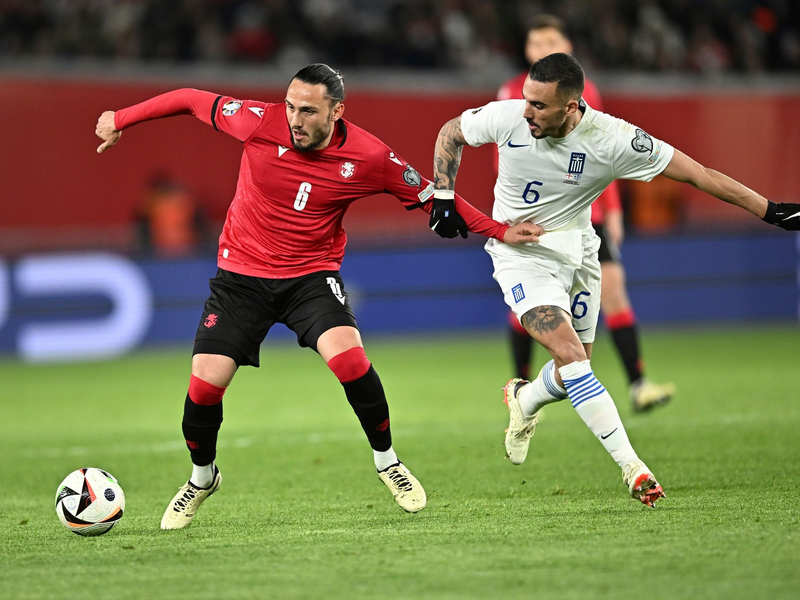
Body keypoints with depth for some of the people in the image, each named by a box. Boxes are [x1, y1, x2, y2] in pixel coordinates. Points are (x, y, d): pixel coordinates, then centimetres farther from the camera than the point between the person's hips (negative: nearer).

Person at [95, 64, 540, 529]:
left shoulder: (368, 157, -15)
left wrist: (499, 231, -2)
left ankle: (387, 460, -1)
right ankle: (202, 477, 23)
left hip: (312, 274, -1)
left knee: (348, 356, -27)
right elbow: (193, 101, -3)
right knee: (205, 384, -9)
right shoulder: (261, 123, -17)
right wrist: (120, 120, 3)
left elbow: (430, 196, -1)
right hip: (242, 275, 1)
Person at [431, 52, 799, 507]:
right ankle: (631, 466, -18)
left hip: (576, 251, 2)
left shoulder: (612, 140, -24)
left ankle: (523, 400, 46)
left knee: (576, 368, 11)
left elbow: (698, 174, -19)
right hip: (520, 253, -2)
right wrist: (443, 196, -9)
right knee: (571, 355, -20)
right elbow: (451, 132, 1)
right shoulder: (506, 118, -21)